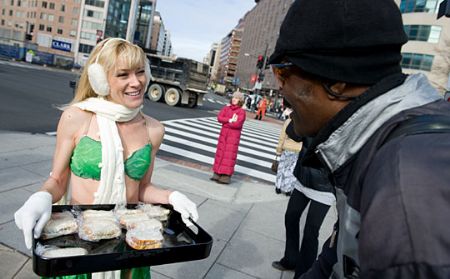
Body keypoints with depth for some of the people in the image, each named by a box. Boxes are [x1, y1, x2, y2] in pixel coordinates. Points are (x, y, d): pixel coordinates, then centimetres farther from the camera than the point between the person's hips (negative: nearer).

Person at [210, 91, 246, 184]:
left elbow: (237, 124, -19)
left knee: (229, 154, -4)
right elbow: (219, 118, -5)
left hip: (234, 135, -5)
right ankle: (217, 174, 14)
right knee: (220, 152, 7)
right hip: (224, 133, 5)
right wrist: (230, 120, -17)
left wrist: (225, 122, -8)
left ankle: (226, 176, -3)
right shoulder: (226, 108, 7)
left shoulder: (241, 111, -7)